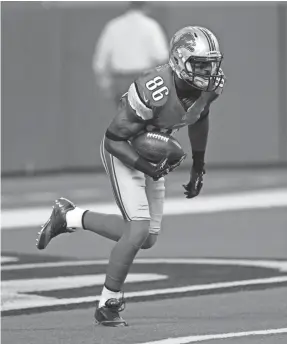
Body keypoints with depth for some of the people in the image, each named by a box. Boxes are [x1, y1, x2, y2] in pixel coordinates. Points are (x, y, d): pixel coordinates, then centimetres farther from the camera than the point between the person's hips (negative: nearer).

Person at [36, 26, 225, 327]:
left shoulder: (211, 85, -14)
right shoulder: (154, 90, -35)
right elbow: (114, 139, -25)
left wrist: (198, 167, 13)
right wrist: (148, 169, -35)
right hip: (123, 153, -8)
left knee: (147, 239, 6)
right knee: (139, 230, -18)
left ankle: (70, 217, 23)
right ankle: (107, 305, 1)